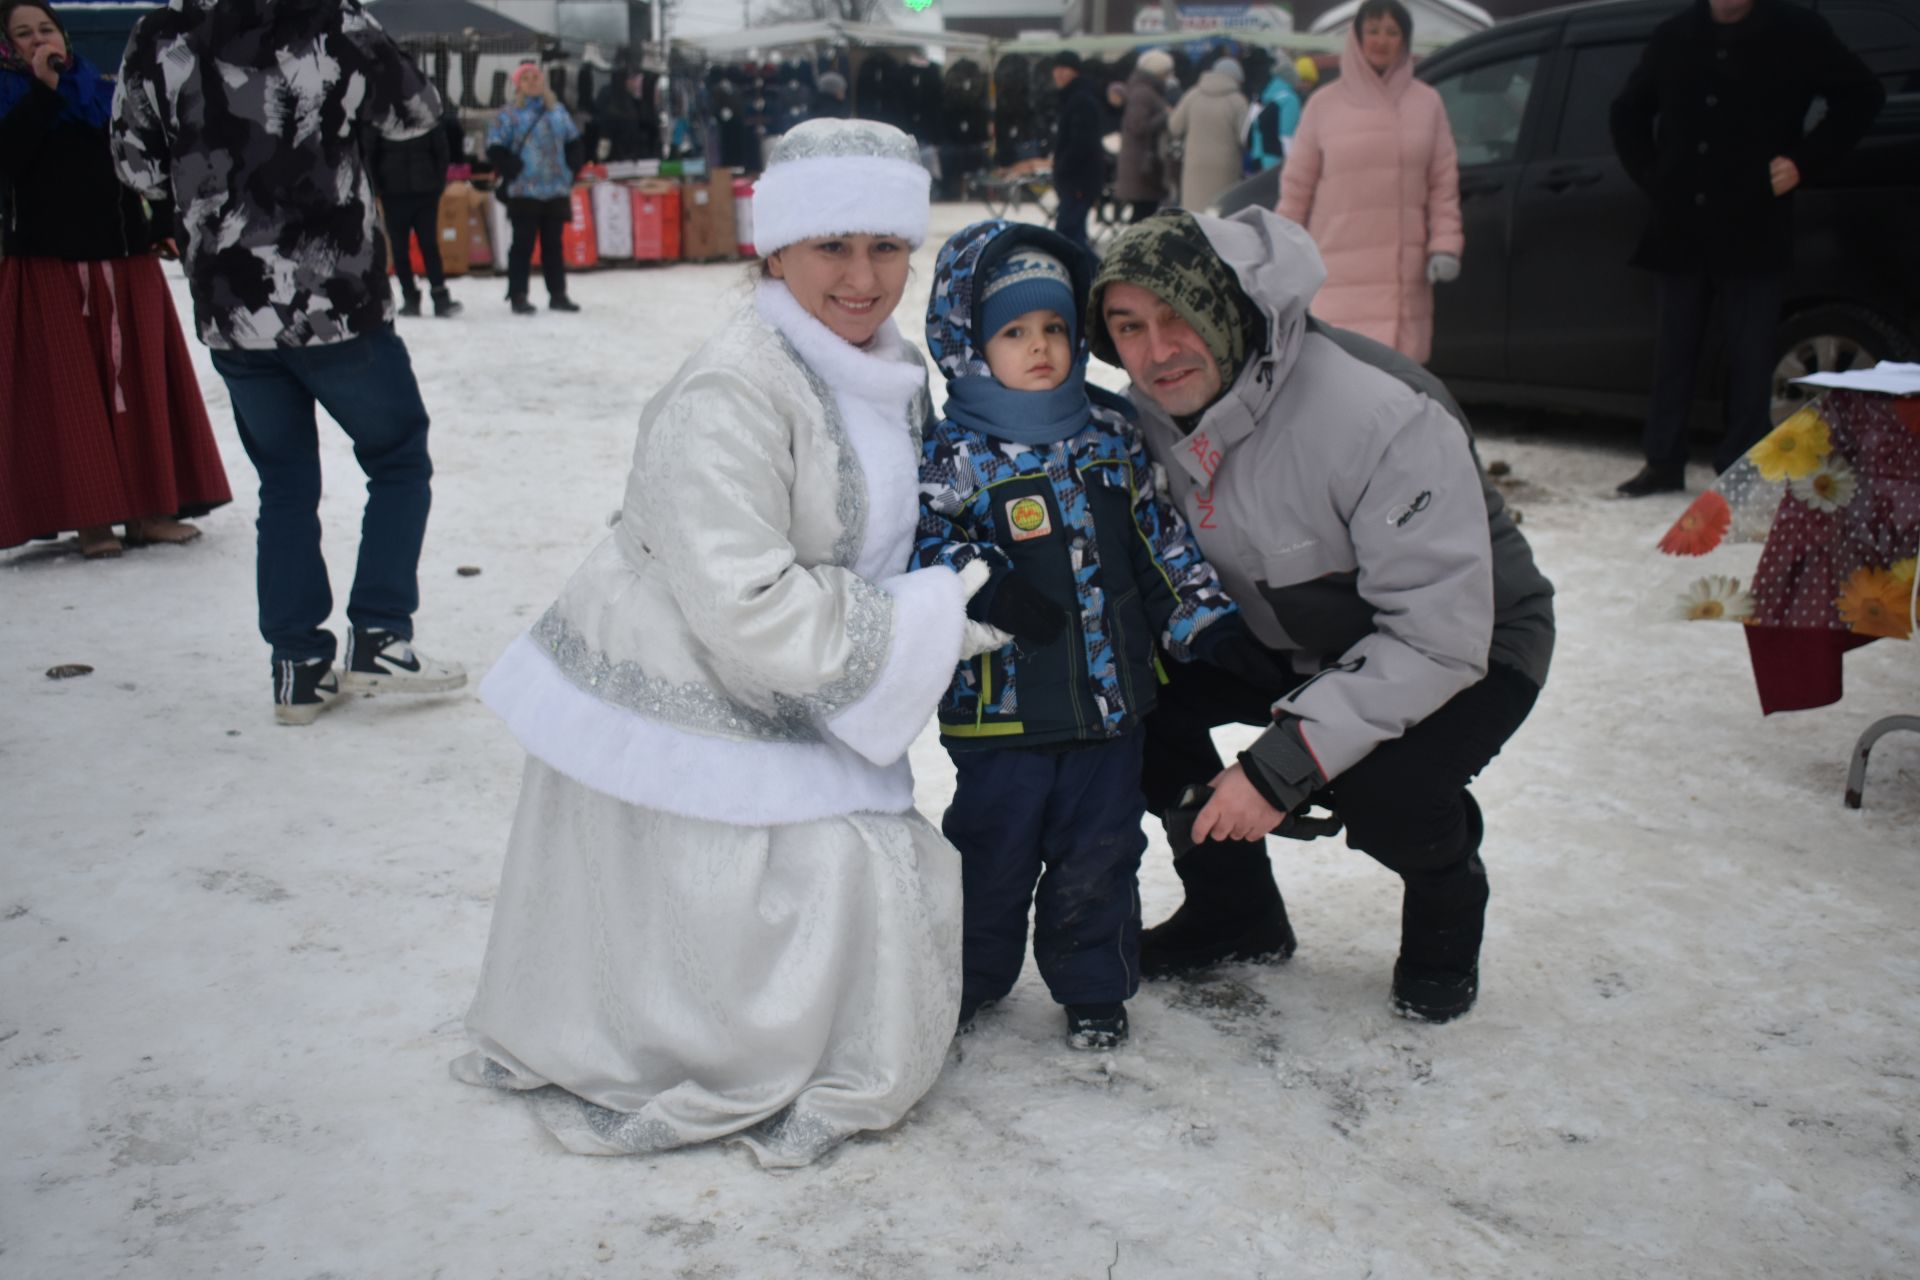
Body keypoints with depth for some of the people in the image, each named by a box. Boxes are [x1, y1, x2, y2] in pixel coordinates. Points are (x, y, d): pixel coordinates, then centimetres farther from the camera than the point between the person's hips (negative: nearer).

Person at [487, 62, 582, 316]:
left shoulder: (557, 111, 11)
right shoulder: (510, 115, -3)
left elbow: (573, 141, 20)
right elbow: (495, 148, -6)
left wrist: (569, 170, 10)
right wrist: (512, 170, -11)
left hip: (557, 190, 4)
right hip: (524, 192, -4)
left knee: (553, 244, 11)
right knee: (523, 244, -2)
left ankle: (558, 294, 18)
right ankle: (518, 296, 3)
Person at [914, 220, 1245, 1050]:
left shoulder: (1111, 431, 6)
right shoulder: (955, 454, -9)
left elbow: (1161, 536, 13)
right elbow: (922, 543, -16)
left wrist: (1206, 621, 9)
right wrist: (988, 590, -31)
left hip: (1110, 695, 4)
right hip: (1004, 703, -4)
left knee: (1099, 853, 12)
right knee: (992, 851, 8)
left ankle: (1093, 989, 29)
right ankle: (969, 978, 29)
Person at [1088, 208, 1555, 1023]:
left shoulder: (1383, 415, -35)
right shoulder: (1151, 413, -13)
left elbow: (1440, 634, -33)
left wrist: (1284, 762, -35)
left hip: (1467, 645, -6)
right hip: (1287, 637, 6)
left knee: (1381, 785, -34)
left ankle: (1447, 905, 4)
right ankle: (1235, 910, 9)